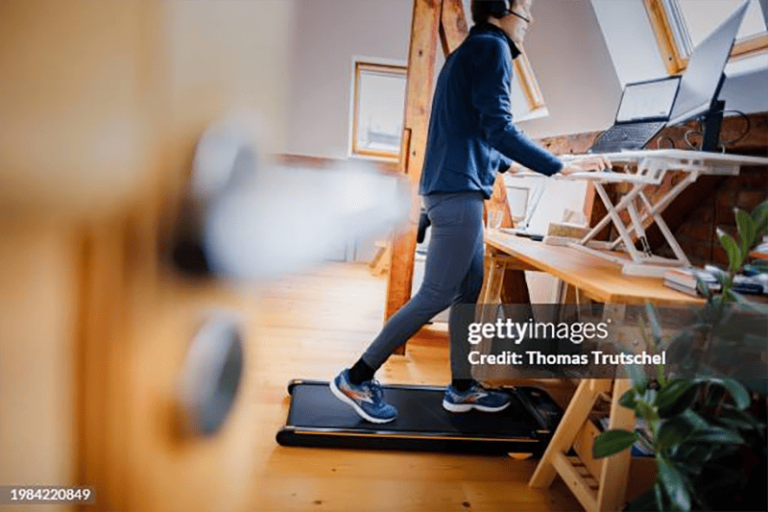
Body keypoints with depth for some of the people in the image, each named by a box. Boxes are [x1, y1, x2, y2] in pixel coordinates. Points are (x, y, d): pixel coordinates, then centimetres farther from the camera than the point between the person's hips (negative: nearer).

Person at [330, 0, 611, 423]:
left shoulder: (469, 51, 25)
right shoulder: (492, 47, -5)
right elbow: (498, 129, -17)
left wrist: (510, 165, 37)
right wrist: (560, 167, -15)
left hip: (454, 190, 10)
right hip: (459, 192, -10)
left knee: (468, 290, 12)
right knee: (437, 295, -7)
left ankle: (462, 388, 22)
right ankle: (356, 379, 1)